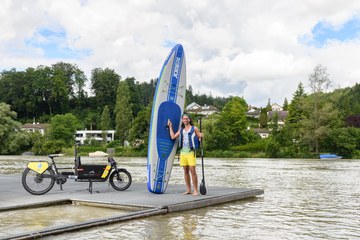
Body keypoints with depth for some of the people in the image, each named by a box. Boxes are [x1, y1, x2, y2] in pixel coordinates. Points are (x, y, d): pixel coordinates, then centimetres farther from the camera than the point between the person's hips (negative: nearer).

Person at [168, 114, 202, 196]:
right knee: (185, 171, 6)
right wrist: (170, 127, 17)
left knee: (193, 171, -9)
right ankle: (188, 189, 14)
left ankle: (195, 190, -4)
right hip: (183, 152, 5)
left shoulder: (194, 129, 4)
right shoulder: (181, 130, 17)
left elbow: (200, 138, 5)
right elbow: (173, 137, 14)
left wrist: (201, 137, -18)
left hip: (191, 152, -4)